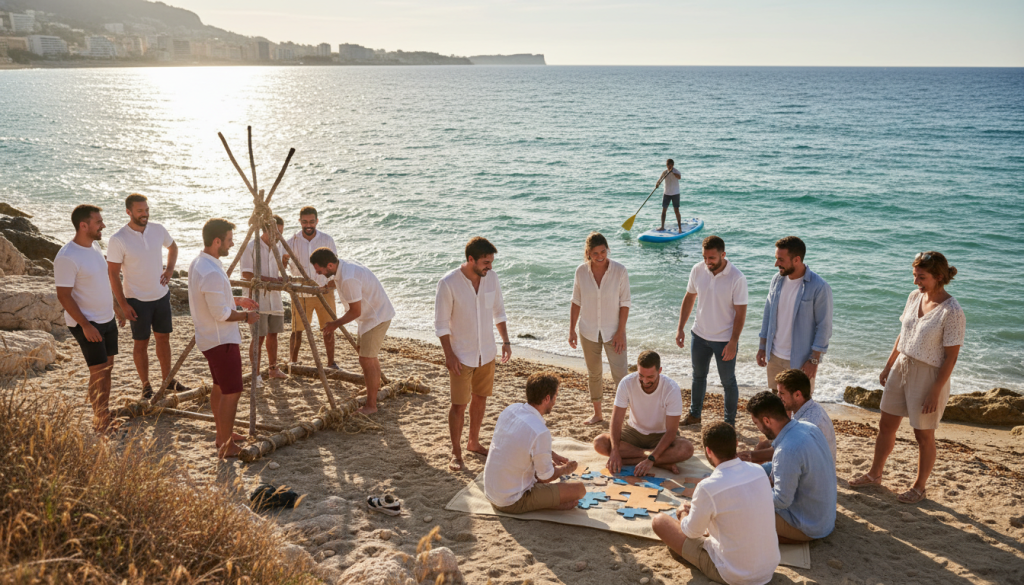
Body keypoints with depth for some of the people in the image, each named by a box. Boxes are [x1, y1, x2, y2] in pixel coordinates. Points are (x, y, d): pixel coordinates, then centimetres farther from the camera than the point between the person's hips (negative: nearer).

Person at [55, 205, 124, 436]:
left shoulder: (94, 246, 5)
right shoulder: (67, 258, -22)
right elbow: (63, 295, -21)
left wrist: (117, 308, 19)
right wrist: (85, 325, -22)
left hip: (106, 319, 8)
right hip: (87, 323, -8)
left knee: (107, 367, 13)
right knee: (99, 372, -4)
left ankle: (105, 416, 26)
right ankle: (101, 422, 10)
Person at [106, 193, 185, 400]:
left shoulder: (158, 230, -3)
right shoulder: (118, 240, -16)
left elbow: (172, 247, 18)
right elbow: (113, 274, -12)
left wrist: (169, 269, 2)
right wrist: (123, 304, -13)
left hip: (161, 295, 5)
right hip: (137, 299, -4)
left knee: (163, 338, 15)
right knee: (141, 343, 6)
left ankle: (167, 379, 30)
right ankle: (146, 385, 20)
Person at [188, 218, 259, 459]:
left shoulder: (197, 263, 6)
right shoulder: (212, 273, -26)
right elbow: (221, 314, -24)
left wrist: (236, 300, 16)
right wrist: (246, 317, -9)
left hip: (209, 338, 10)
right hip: (221, 340, -10)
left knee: (220, 386, 20)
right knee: (232, 391, -3)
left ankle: (223, 435, 32)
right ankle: (225, 446, 3)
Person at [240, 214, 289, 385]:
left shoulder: (279, 246, 8)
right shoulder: (251, 247, -12)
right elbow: (247, 275, -15)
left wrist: (284, 264, -7)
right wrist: (271, 279, -21)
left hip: (274, 298, 6)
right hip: (257, 298, -6)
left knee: (273, 333, 13)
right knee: (259, 337, -6)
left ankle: (273, 368, 25)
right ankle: (256, 374, 2)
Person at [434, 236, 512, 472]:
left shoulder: (491, 277, -4)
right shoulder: (448, 283, -19)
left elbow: (498, 311, 10)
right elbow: (441, 323, -13)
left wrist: (505, 340, 4)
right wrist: (449, 355, -15)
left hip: (487, 352, 5)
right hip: (461, 355, -5)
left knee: (480, 399, 16)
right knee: (459, 405, 1)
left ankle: (474, 442, 35)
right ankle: (456, 452, 17)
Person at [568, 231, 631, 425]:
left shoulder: (619, 271, -14)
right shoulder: (581, 271, -7)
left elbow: (624, 303, -9)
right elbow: (576, 302, 3)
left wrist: (620, 332, -13)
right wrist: (572, 330, 3)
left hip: (613, 331, -3)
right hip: (588, 332, 3)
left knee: (620, 375, -9)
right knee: (594, 374, 16)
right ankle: (597, 413, 32)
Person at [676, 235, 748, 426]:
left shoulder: (737, 278, -21)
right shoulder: (697, 270, -8)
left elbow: (740, 312, -17)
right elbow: (689, 299, 5)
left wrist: (733, 342, -19)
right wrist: (680, 328, 3)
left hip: (725, 339, -4)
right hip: (699, 335, 5)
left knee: (728, 382, 9)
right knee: (698, 376, 21)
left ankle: (730, 422, 25)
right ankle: (694, 414, 39)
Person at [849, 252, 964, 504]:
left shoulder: (952, 312, -20)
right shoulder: (914, 297, 1)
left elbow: (951, 357, -18)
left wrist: (935, 392, -18)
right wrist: (888, 366, 15)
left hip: (928, 376, -7)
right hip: (902, 368, 7)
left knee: (924, 435, 10)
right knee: (886, 426, 16)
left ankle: (919, 486, 28)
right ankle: (875, 474, 34)